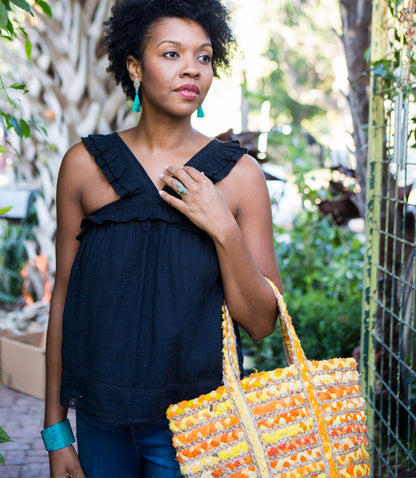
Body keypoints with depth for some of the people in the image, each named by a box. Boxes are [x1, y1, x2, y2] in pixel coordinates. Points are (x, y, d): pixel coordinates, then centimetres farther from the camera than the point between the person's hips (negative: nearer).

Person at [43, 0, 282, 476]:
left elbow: (262, 322, -5)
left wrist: (223, 229, -19)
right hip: (100, 416, 1)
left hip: (196, 421, -1)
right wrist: (56, 429, 3)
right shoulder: (84, 164, -3)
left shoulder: (239, 174, -6)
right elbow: (64, 298, 2)